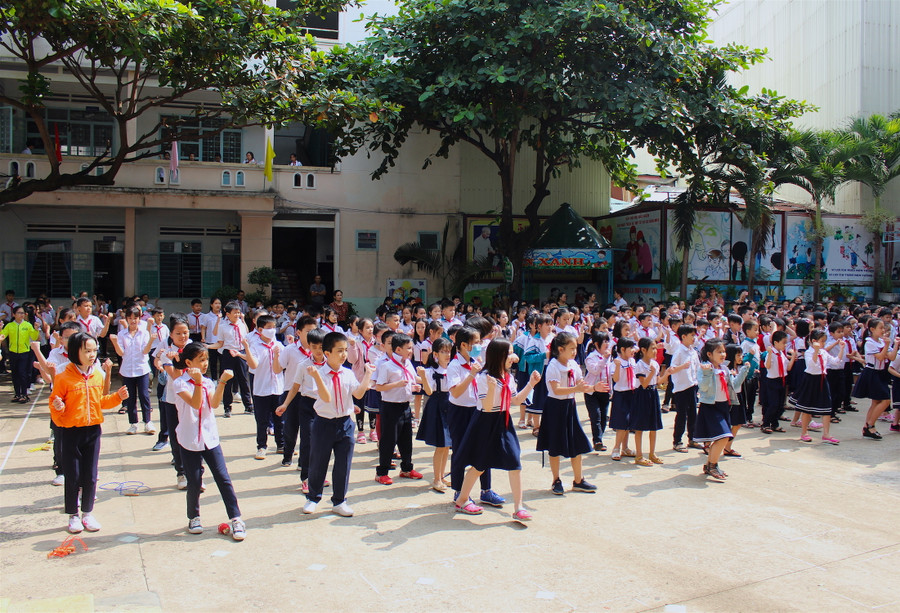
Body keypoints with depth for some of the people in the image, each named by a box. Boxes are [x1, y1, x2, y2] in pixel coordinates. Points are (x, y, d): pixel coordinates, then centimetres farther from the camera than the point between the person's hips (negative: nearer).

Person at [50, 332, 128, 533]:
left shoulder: (98, 375, 3)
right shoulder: (64, 378, -12)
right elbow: (55, 403, -5)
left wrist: (117, 397, -1)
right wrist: (58, 407, -27)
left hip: (93, 430, 4)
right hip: (71, 432, -4)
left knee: (90, 475, 10)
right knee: (73, 476, 5)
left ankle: (88, 513, 24)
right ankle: (73, 515, 20)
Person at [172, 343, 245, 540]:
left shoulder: (208, 382, 7)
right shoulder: (180, 383, -7)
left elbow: (214, 404, -10)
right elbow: (195, 403, -21)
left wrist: (222, 382, -19)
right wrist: (197, 382, -31)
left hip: (210, 438, 4)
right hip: (190, 441, -3)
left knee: (223, 478, -1)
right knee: (194, 483, 4)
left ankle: (236, 519, 1)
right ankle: (193, 518, 27)